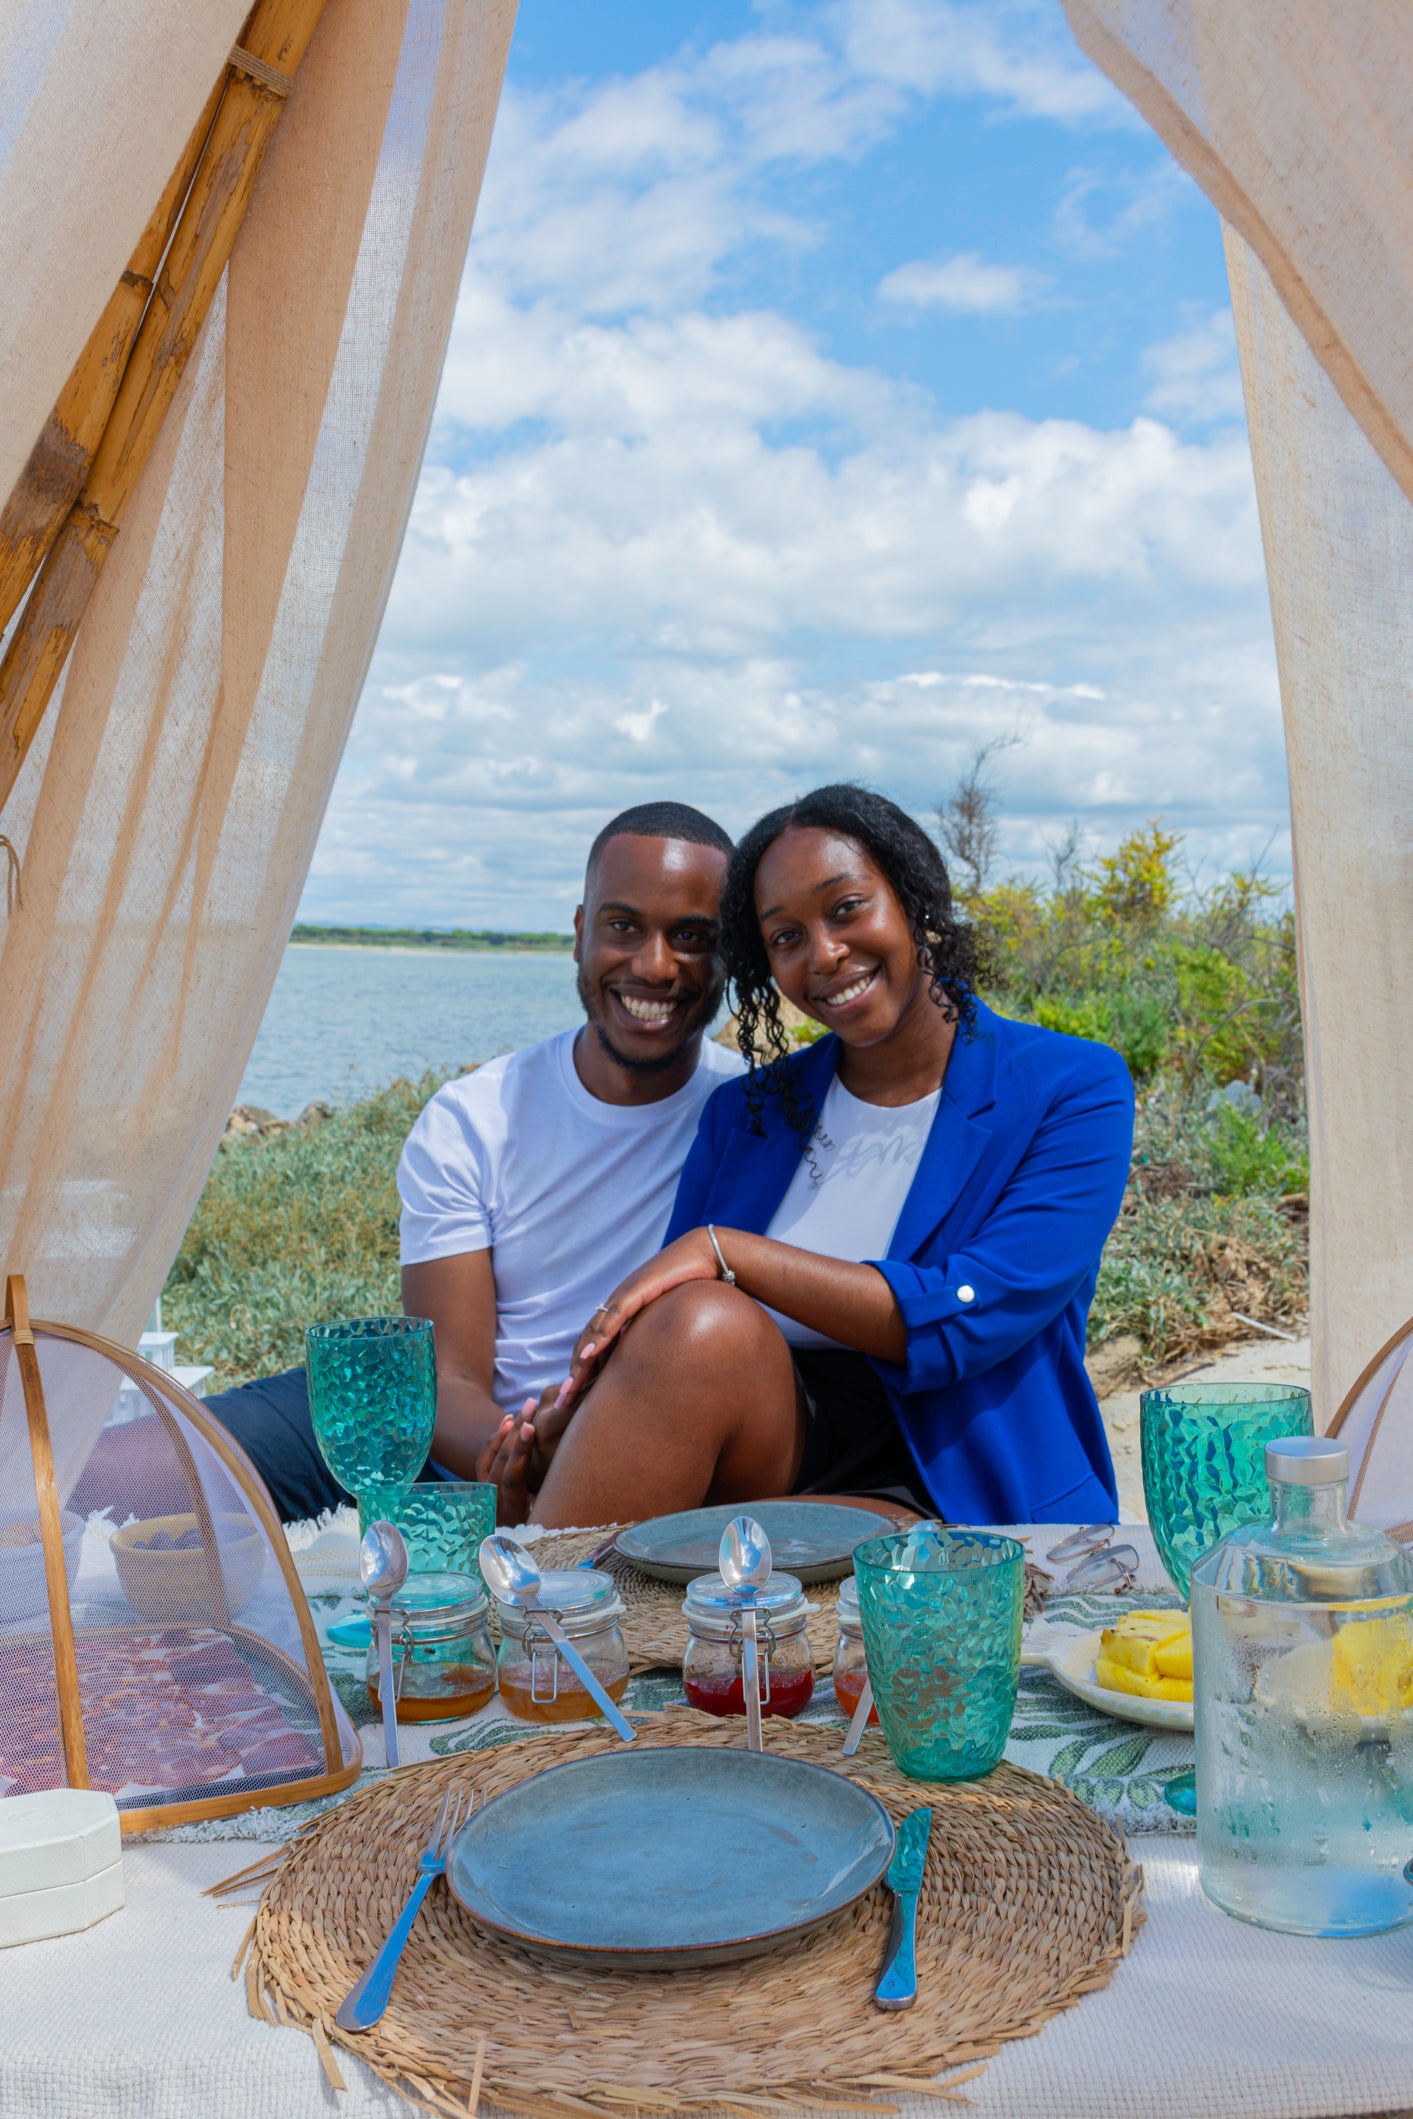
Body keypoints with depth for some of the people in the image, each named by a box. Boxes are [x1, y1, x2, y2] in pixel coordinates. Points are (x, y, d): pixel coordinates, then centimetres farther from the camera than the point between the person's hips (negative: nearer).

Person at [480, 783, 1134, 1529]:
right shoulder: (744, 1115, 12)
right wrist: (561, 1421, -15)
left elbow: (971, 1319, -14)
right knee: (703, 1325, -31)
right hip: (764, 1458, 4)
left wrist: (723, 1250, -17)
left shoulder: (1074, 1090, 1)